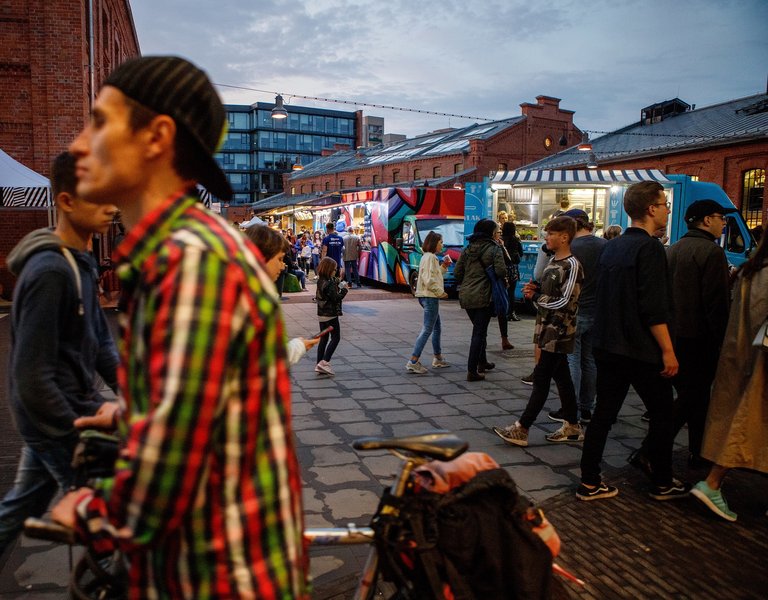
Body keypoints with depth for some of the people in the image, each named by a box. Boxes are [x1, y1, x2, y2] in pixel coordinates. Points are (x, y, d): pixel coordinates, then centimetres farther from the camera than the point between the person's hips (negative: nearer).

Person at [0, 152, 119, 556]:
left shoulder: (81, 262, 8)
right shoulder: (49, 271, -23)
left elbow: (99, 341, 11)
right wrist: (89, 417, -19)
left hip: (52, 415, 9)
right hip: (56, 418, -9)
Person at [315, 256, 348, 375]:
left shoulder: (320, 281, 7)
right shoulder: (330, 283, -19)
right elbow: (336, 298, -20)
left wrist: (338, 285, 8)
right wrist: (344, 289, -7)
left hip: (321, 315, 8)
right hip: (331, 314, -8)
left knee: (323, 338, 12)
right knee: (335, 338, 2)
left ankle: (319, 364, 13)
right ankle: (325, 362, -7)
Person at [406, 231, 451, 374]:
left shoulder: (430, 257, 17)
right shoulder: (430, 257, -14)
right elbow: (429, 280, -22)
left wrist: (443, 266, 11)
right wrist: (441, 292, -15)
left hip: (429, 297, 11)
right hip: (430, 297, -11)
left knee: (437, 328, 19)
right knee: (427, 330, -10)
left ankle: (437, 358, 29)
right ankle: (413, 362, -11)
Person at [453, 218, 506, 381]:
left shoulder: (468, 249, 8)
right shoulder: (494, 249, -8)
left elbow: (457, 273, 6)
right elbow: (501, 271, -17)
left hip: (466, 296, 6)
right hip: (484, 296, -6)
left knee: (479, 330, 23)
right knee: (479, 332, -1)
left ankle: (482, 362, 34)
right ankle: (472, 371, -1)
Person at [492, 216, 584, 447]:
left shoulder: (572, 265, -14)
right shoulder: (553, 261, 13)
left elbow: (564, 302, -20)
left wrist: (535, 296, -10)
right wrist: (534, 290, 2)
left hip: (559, 332, -9)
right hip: (548, 329, 9)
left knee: (541, 377, -5)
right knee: (561, 376, 14)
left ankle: (521, 429, -1)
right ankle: (572, 426, 24)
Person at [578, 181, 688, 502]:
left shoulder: (612, 246, 10)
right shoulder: (649, 247, -15)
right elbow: (654, 309, -20)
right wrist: (668, 350, -15)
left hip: (607, 347, 7)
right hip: (641, 351, -7)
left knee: (603, 413, 9)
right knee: (663, 415, 10)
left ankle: (589, 483, 14)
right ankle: (662, 484, 23)